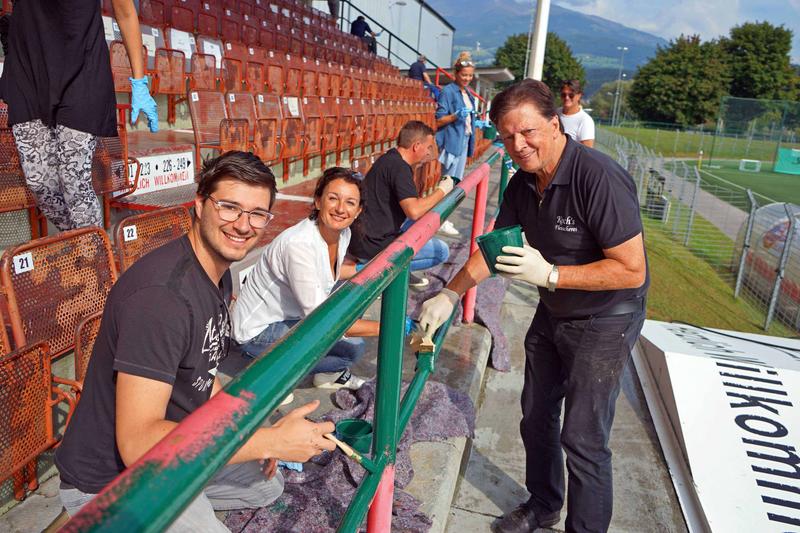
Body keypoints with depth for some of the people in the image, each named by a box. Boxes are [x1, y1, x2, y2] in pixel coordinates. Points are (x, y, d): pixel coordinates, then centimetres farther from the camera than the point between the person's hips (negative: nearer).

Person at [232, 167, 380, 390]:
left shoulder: (342, 234, -7)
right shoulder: (299, 245, -32)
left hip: (291, 314, 9)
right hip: (258, 331, -9)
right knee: (353, 347, -20)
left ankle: (329, 372, 14)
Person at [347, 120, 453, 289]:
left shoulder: (389, 159, 13)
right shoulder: (399, 167, -18)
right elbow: (414, 211, -28)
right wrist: (441, 190, -12)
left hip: (363, 239, 10)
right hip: (372, 247, -10)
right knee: (441, 251, -6)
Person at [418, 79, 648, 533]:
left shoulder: (598, 178, -28)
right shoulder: (523, 183, -5)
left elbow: (632, 270, -28)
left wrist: (549, 274, -35)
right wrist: (449, 296, -3)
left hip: (604, 321, -7)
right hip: (552, 314, 8)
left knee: (583, 439, -1)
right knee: (537, 417, 20)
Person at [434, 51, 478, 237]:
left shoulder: (468, 93, 15)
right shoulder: (448, 91, -10)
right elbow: (439, 120, -13)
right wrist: (455, 116, -27)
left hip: (464, 140, 9)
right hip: (451, 141, -8)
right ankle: (441, 221, -1)